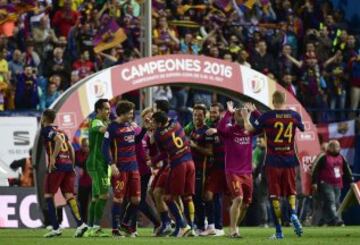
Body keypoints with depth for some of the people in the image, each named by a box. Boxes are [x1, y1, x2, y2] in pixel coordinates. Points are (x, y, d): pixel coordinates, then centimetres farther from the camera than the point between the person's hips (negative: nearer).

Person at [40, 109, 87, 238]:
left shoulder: (46, 130, -1)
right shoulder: (61, 131, 22)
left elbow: (58, 140, -19)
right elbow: (71, 149, 20)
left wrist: (52, 158, -20)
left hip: (57, 165, -7)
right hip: (68, 164, 7)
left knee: (49, 195, 3)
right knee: (69, 195, 2)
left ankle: (56, 228, -2)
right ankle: (80, 223, -16)